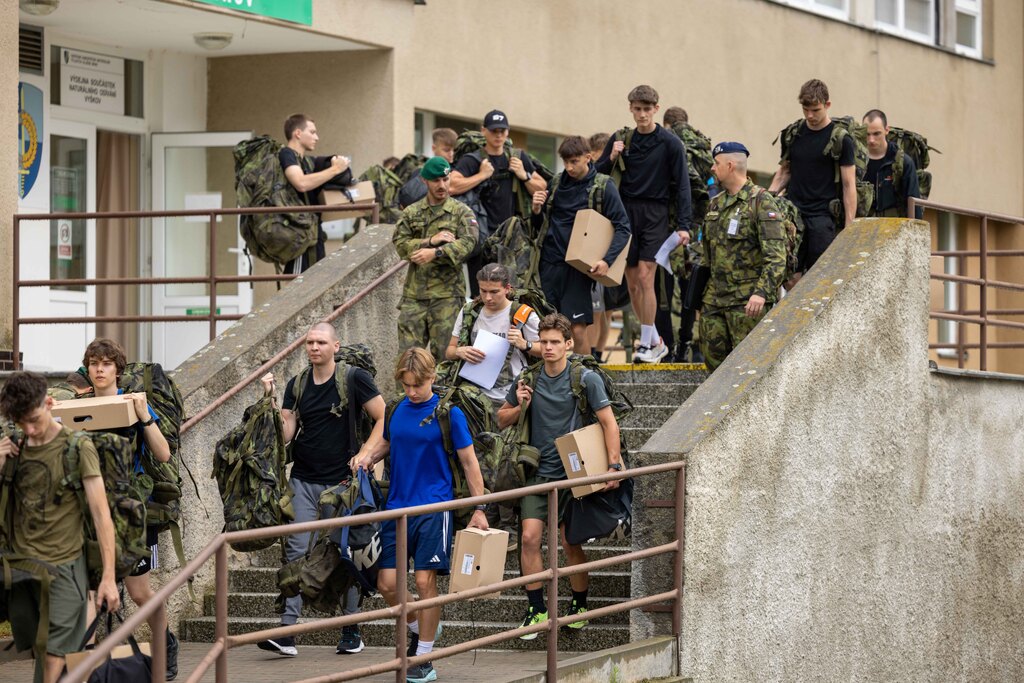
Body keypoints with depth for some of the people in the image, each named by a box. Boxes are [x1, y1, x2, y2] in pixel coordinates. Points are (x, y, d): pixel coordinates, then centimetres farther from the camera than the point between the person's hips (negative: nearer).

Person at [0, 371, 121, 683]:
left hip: (62, 567, -5)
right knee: (38, 649, 6)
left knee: (53, 657, -8)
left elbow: (101, 514, -10)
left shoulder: (77, 448, -7)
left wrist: (108, 577, -15)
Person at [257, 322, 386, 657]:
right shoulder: (297, 384, 7)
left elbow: (384, 419, -3)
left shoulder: (353, 379, -5)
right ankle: (286, 632, -12)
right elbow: (285, 434, 2)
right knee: (296, 550, -7)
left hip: (341, 480, -3)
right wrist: (271, 398, -9)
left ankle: (352, 631, 15)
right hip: (303, 481, 3)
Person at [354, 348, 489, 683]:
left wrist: (479, 509, -4)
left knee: (425, 581, -5)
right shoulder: (397, 408, 6)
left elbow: (469, 460, -2)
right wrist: (367, 457, 3)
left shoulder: (448, 412, -7)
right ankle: (418, 627, 28)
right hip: (397, 506, 5)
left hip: (433, 507, -4)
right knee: (387, 583, 0)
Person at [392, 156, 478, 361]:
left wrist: (435, 253, -22)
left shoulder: (461, 212, 4)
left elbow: (467, 243, -11)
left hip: (447, 293, -2)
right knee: (408, 350, 0)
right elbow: (399, 243, -1)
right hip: (414, 292, 2)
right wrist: (430, 241, -14)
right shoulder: (411, 213, 12)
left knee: (444, 352, -1)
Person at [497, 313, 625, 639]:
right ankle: (536, 609, -2)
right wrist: (519, 407, -8)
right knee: (530, 538, -10)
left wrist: (614, 466, -16)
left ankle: (579, 605, 22)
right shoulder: (528, 379, 3)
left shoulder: (585, 380, -6)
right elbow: (502, 419, 14)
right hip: (539, 472, 3)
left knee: (571, 543, 1)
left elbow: (608, 422, -7)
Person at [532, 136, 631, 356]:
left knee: (577, 328, -7)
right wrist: (536, 211, -6)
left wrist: (608, 260, -17)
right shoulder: (557, 182, 9)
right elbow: (540, 226, 17)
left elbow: (622, 227, -4)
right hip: (549, 263, 4)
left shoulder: (603, 186, -3)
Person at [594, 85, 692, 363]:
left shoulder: (670, 143, -3)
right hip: (626, 212, 4)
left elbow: (681, 185, -4)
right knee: (632, 283, 5)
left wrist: (683, 225, -11)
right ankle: (657, 341, 16)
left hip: (655, 214, -4)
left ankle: (647, 344, -6)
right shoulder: (621, 139, 7)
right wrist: (611, 158, -10)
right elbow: (598, 174, 11)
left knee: (645, 277, -12)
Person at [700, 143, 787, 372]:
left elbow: (776, 256, -18)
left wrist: (762, 292, -28)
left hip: (748, 300, -8)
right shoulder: (716, 204, 15)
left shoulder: (761, 202, -10)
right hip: (715, 296, 8)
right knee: (713, 355, 8)